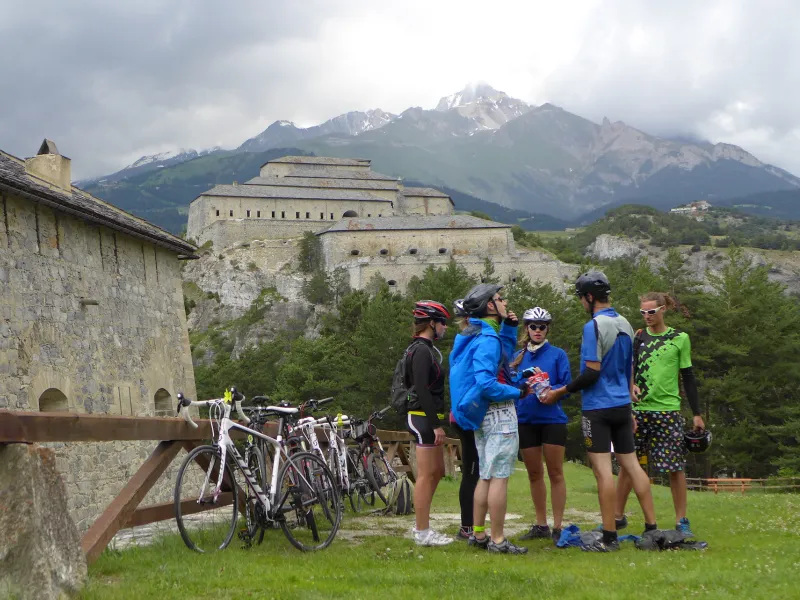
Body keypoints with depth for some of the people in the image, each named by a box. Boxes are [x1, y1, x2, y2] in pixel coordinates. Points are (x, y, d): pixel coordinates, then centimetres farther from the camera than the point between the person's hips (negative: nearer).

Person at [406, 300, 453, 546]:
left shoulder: (427, 349, 16)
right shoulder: (421, 351, -15)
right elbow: (422, 390, -22)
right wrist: (435, 424, -23)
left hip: (429, 418, 10)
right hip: (424, 419, -10)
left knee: (437, 472, 15)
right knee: (426, 475, -6)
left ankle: (422, 525, 21)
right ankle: (423, 533, -1)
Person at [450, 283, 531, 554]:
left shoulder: (474, 335, 12)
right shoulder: (488, 339, -19)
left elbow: (502, 355, 26)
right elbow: (486, 384, -27)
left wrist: (509, 327, 14)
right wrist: (517, 393, -16)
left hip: (480, 415, 10)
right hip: (498, 413, -10)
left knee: (485, 476, 17)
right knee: (500, 477, -6)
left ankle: (478, 534, 22)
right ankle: (497, 540, -3)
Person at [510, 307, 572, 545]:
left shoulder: (558, 355, -1)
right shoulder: (518, 357, 10)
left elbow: (567, 385, -6)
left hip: (552, 419, -4)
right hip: (526, 420, 4)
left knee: (555, 473, -1)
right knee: (534, 474, 10)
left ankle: (558, 527, 2)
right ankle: (540, 525, 19)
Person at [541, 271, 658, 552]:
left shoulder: (594, 326, -15)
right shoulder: (625, 324, 11)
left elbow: (592, 373, -18)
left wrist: (561, 392, -8)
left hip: (598, 407, -8)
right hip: (622, 404, 8)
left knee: (603, 470, -5)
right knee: (632, 465, 11)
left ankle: (609, 537, -3)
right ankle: (652, 528, 13)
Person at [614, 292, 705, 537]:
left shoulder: (679, 339, 4)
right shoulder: (637, 337, 7)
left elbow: (688, 377, 7)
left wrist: (697, 413, 6)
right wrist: (631, 385, -20)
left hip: (668, 410, -1)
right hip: (638, 409, 1)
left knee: (675, 467, -1)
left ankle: (681, 520, 8)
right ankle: (618, 516, 12)